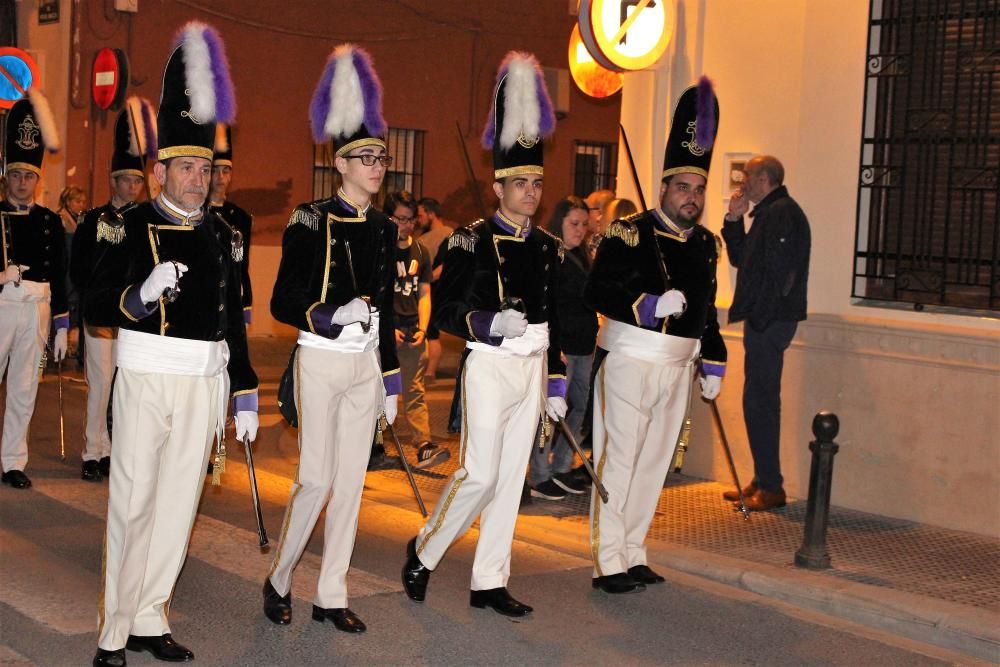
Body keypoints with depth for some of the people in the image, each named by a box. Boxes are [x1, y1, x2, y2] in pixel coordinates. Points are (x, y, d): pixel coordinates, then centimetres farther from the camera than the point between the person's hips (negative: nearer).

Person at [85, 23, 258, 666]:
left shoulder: (219, 233, 10)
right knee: (133, 503, -2)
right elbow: (98, 305, -6)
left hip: (205, 381, 4)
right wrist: (144, 293, -25)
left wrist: (245, 394, 9)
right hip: (147, 376, -4)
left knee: (179, 502, 8)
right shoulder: (130, 226, -3)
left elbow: (234, 318, 12)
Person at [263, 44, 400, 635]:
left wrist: (392, 381, 13)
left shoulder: (385, 229, 9)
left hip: (367, 364, 6)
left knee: (352, 483, 7)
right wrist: (330, 317, -24)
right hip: (322, 361, -5)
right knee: (317, 479, -4)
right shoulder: (311, 222, -8)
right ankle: (279, 580, 18)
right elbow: (282, 303, -8)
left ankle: (332, 597, 16)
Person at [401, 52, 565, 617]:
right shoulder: (471, 242, -8)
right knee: (480, 474, -8)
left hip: (532, 368, 6)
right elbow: (445, 311, -10)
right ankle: (424, 552, 16)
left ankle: (490, 582, 16)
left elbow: (554, 320, 13)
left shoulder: (549, 248, 9)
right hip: (490, 366, -6)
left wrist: (556, 384, 11)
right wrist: (492, 322, -26)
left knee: (512, 477, 7)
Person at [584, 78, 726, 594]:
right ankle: (608, 563, 3)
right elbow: (597, 291, -17)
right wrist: (651, 304, -27)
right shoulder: (629, 234, -9)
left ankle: (633, 555, 22)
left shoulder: (704, 243, 11)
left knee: (655, 460, 11)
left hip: (678, 365, 7)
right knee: (618, 459, -3)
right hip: (630, 359, -7)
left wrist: (713, 363, 16)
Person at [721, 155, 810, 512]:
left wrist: (760, 316, -21)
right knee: (760, 402, 13)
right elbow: (741, 258, 23)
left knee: (760, 402, -9)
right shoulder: (768, 213, 19)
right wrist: (734, 220, 12)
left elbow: (779, 270, -21)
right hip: (764, 321, 11)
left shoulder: (782, 213, -13)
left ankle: (771, 488, -5)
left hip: (771, 321, -11)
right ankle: (763, 482, 20)